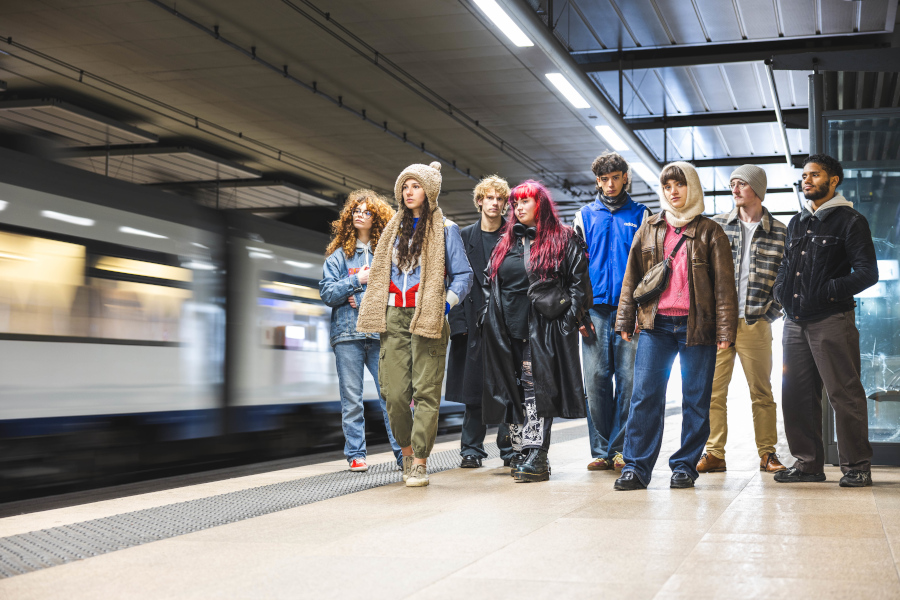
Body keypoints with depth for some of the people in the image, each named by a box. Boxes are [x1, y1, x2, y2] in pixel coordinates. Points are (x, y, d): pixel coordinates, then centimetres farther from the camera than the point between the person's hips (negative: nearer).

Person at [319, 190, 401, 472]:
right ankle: (356, 454, 10)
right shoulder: (338, 255, 10)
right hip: (348, 333, 0)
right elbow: (327, 293, 3)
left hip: (381, 332, 0)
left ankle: (403, 451, -3)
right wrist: (357, 280, -5)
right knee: (351, 398, 3)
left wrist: (368, 299, -6)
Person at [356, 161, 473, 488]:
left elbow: (463, 275, 2)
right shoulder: (394, 229, 20)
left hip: (427, 319, -4)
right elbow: (379, 273, 25)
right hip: (394, 317, 4)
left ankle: (420, 463, -4)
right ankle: (407, 451, 17)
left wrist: (447, 302, -13)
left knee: (426, 390, -8)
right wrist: (374, 311, 15)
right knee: (394, 393, -3)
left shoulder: (445, 229, 5)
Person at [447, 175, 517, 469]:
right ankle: (472, 449, 8)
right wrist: (459, 320, -4)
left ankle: (510, 447, 6)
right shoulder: (464, 236, 11)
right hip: (475, 320, 1)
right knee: (474, 388, 2)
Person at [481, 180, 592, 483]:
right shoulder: (506, 243, 20)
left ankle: (537, 457, -11)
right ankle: (524, 451, 11)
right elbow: (491, 284, 23)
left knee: (537, 389, -11)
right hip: (507, 329, 6)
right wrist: (488, 319, 13)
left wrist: (570, 319, -10)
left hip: (542, 328, -6)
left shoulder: (563, 239, 4)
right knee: (513, 392, 5)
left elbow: (578, 282, -1)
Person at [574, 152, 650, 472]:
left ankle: (621, 449, 5)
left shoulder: (641, 215, 11)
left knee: (627, 380, -2)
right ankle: (601, 450, 5)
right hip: (595, 310, 1)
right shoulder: (585, 216, 15)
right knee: (596, 381, -1)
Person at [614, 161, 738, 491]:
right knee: (645, 396, -4)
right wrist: (625, 321, 9)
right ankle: (636, 467, -1)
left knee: (695, 400, 4)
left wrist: (725, 329, -7)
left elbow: (724, 285, 1)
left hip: (696, 326, -2)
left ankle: (685, 465, 14)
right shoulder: (649, 229, 14)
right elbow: (631, 277, 15)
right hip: (655, 326, 2)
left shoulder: (710, 232, 5)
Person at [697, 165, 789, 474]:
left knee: (762, 391, 5)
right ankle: (714, 454, 6)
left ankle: (767, 453, 15)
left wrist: (774, 309, 2)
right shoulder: (716, 225, 7)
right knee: (713, 390, 0)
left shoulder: (780, 232, 5)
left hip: (756, 323, -1)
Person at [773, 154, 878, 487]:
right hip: (795, 321, 7)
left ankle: (856, 465, 3)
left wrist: (827, 292, -16)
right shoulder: (796, 224, 20)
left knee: (844, 393, -5)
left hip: (832, 320, -7)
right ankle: (808, 463, 15)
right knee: (796, 394, 7)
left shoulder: (850, 221, 0)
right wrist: (781, 289, 7)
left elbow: (868, 273, -7)